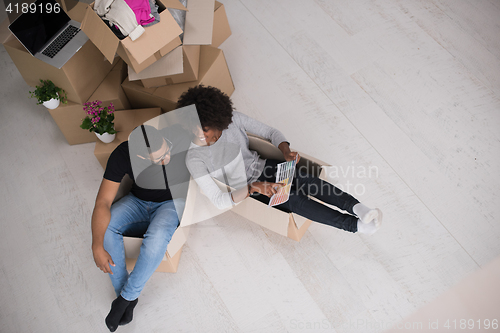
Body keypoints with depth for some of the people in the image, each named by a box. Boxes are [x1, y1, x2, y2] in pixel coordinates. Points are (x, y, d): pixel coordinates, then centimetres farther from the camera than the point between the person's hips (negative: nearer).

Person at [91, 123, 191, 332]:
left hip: (171, 203, -2)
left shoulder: (181, 141, -29)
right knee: (105, 226, -26)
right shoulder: (122, 155, -25)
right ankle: (122, 290, -7)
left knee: (157, 237, -35)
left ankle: (126, 297, -11)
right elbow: (103, 202, -24)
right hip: (138, 202, 3)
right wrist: (97, 246, -34)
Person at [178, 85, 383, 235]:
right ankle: (355, 225, -33)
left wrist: (286, 151, -22)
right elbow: (219, 201, -22)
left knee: (305, 180, -26)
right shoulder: (194, 159, -20)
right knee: (294, 199, -28)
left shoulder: (232, 118, -12)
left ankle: (356, 207, -38)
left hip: (264, 168, 4)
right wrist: (254, 187, -35)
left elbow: (270, 132, -2)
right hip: (246, 192, -3)